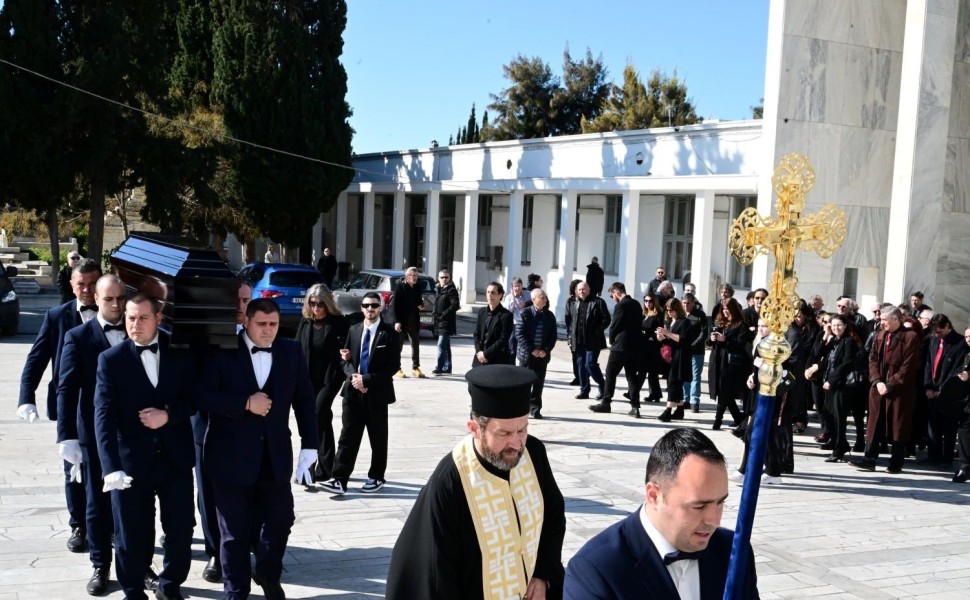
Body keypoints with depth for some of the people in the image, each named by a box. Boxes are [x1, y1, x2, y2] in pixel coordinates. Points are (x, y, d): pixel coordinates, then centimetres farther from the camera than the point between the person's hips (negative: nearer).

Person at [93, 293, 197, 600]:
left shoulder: (181, 353, 3)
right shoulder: (111, 359, -4)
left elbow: (196, 397, 6)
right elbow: (104, 417, -12)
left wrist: (169, 414, -15)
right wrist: (111, 468, -24)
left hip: (176, 458, 2)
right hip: (131, 462, -2)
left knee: (181, 531, 9)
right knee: (132, 538, 7)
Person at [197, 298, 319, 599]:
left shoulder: (292, 352, 3)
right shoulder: (223, 351, -7)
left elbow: (304, 401, 5)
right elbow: (203, 395, -13)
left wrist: (309, 446, 0)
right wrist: (245, 403, -22)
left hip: (275, 454, 3)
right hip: (232, 455, -3)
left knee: (281, 519, 9)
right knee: (235, 530, 8)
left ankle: (268, 574, 37)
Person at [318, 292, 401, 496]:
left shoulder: (389, 333, -5)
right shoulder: (353, 330, 9)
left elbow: (394, 366, -10)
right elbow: (345, 360, 12)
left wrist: (367, 379, -15)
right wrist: (353, 376, -9)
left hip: (377, 393, -3)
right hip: (353, 391, 3)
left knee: (377, 438, 8)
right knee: (348, 436, 0)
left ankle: (376, 477, 22)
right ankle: (339, 480, -1)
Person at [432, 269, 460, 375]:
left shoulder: (451, 290, -9)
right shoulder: (438, 289, 15)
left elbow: (455, 305, -17)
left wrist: (443, 315, -19)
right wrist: (435, 316, 9)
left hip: (446, 322, -8)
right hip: (439, 322, 8)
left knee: (442, 345, -13)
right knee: (446, 346, 13)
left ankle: (439, 367, -15)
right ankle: (446, 368, 19)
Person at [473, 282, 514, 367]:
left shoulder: (506, 315, -8)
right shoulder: (482, 312, 11)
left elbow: (503, 340, -12)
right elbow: (476, 334, 12)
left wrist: (486, 354, -14)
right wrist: (479, 351, -5)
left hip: (498, 361, -6)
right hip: (480, 360, 6)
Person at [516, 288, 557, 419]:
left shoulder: (549, 315, 6)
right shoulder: (525, 313, -5)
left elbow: (553, 335, 7)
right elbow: (520, 333, -9)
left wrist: (546, 350, -7)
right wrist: (531, 350, -14)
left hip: (543, 355, 3)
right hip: (527, 354, -3)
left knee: (538, 383, 6)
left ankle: (535, 409, 14)